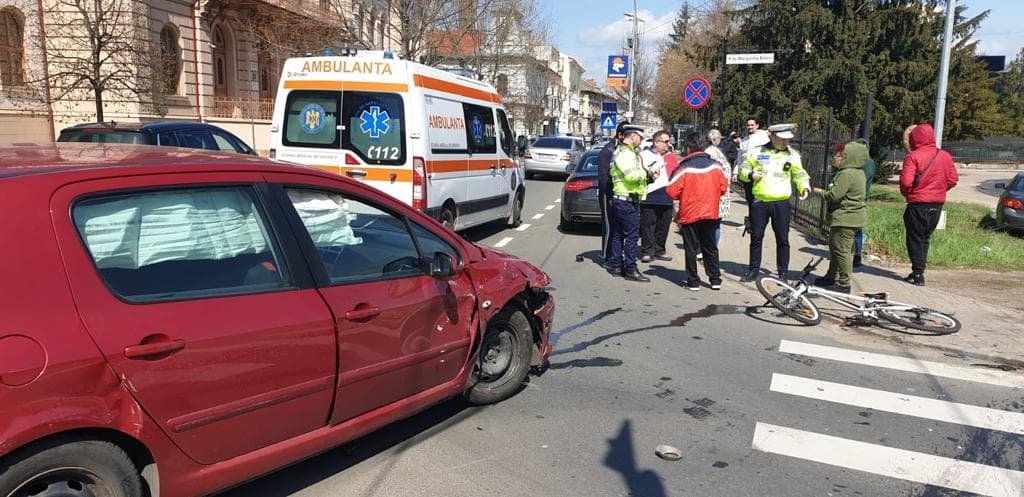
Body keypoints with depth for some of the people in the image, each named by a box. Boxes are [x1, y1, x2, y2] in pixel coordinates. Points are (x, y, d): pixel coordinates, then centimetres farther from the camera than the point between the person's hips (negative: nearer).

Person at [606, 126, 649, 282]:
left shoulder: (627, 152, 20)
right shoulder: (624, 153, -15)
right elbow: (632, 175, -25)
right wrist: (645, 172, -8)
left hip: (621, 199, 11)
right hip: (627, 200, -11)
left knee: (619, 233, 15)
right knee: (632, 235, -8)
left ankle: (615, 264, 23)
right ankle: (630, 270, -5)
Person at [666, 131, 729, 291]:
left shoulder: (684, 168, -13)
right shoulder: (715, 165, -1)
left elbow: (672, 191, -14)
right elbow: (723, 186, 5)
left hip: (689, 214, -4)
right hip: (711, 213, 4)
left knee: (691, 249, 5)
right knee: (710, 247, 16)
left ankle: (693, 281, 7)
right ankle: (715, 279, 18)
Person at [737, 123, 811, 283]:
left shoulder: (792, 154, 5)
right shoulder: (758, 151, 4)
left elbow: (800, 174, 10)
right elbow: (743, 167, 11)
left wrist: (804, 187, -9)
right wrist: (750, 175, -9)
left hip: (781, 202, 0)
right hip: (759, 202, 1)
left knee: (782, 239, 3)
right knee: (756, 238, 9)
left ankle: (783, 273, 13)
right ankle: (753, 270, 21)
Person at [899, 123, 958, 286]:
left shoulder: (913, 156, -14)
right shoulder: (945, 156, 3)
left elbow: (906, 182, -21)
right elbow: (953, 179, 5)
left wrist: (906, 194, -2)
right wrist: (938, 191, 17)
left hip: (918, 204, -5)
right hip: (937, 205, 5)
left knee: (915, 239, 4)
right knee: (925, 238, 18)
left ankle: (918, 274, 1)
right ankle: (919, 271, 22)